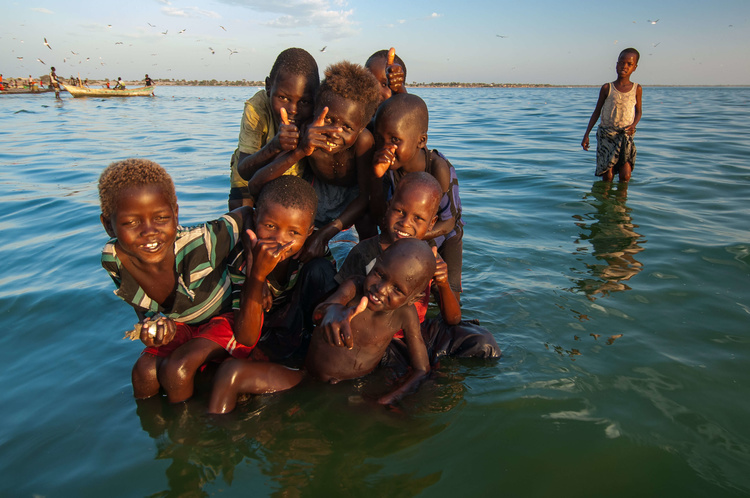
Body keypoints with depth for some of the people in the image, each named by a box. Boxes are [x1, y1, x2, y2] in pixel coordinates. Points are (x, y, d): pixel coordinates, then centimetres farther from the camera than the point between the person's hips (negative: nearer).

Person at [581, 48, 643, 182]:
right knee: (607, 176, -3)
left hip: (625, 136, 1)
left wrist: (633, 125, -9)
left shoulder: (637, 89, 3)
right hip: (606, 134, -1)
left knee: (625, 175, -8)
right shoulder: (607, 88, 1)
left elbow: (638, 112, 13)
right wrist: (586, 135, 2)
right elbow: (597, 112, 7)